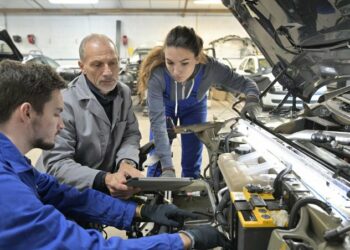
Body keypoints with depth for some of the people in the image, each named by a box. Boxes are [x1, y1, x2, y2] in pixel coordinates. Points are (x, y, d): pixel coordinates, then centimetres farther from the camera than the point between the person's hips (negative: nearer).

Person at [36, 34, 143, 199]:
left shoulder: (124, 93, 0)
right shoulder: (64, 103, -21)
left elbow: (131, 134, 4)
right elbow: (56, 164, -22)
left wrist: (127, 162, -17)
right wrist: (104, 179, -36)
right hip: (66, 192, -5)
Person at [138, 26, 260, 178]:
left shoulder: (211, 68, -36)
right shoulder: (156, 74, -40)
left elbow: (245, 83, -20)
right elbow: (157, 121, -38)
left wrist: (251, 100, -44)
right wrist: (167, 167, -42)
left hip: (194, 107, 1)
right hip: (166, 106, -1)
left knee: (192, 163, 5)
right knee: (157, 162, -2)